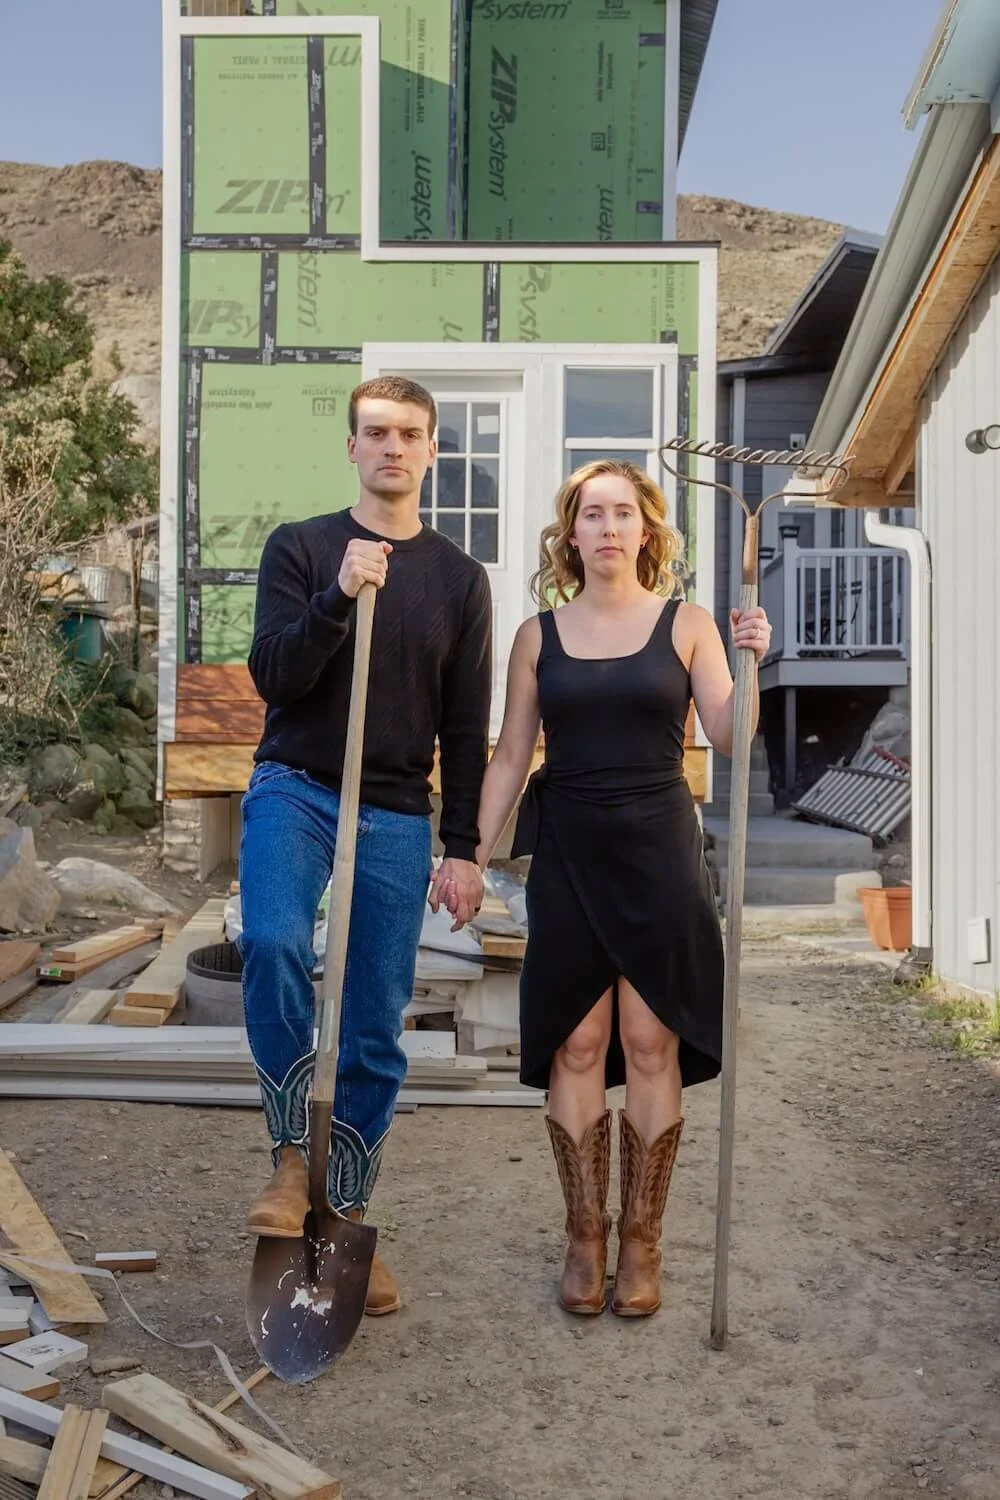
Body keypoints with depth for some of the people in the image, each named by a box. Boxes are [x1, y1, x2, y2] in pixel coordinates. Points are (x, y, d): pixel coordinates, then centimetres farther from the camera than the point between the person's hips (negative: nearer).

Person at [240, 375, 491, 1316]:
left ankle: (346, 1216, 19)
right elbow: (272, 677, -7)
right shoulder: (299, 548, 4)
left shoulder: (459, 578, 9)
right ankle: (293, 1154, -9)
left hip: (397, 818, 2)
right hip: (294, 789, -1)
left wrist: (462, 849, 2)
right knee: (273, 942, -30)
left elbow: (465, 728, 7)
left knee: (377, 1033, 3)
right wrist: (339, 597, -21)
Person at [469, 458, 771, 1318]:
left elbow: (729, 739, -4)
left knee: (650, 1043, 1)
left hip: (658, 848, -1)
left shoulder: (687, 625, 3)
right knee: (575, 1044, 3)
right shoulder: (538, 636, 6)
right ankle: (585, 1238, 17)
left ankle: (641, 1241, 15)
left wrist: (750, 663, -18)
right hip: (567, 855, 1)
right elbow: (510, 756, 8)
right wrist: (475, 853, 3)